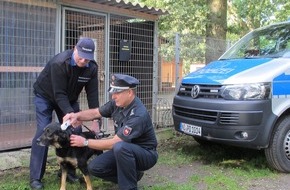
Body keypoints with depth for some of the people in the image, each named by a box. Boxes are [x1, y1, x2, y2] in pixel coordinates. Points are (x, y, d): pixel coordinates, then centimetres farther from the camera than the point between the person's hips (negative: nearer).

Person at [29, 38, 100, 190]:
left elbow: (92, 94, -17)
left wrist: (95, 120, -21)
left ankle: (68, 171, 9)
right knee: (43, 132, -15)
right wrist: (71, 114, -44)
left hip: (69, 98, 5)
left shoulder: (92, 68, -19)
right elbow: (59, 94, -35)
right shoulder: (59, 63, -35)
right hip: (45, 96, -5)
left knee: (75, 131, -5)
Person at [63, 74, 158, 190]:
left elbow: (113, 143, -30)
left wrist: (85, 142, -22)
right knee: (94, 168, -8)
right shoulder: (117, 103, -8)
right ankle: (132, 174, 11)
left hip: (145, 153, -7)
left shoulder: (138, 115, -32)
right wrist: (77, 115, -14)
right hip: (125, 151, 8)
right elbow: (95, 113, 6)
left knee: (120, 147, -38)